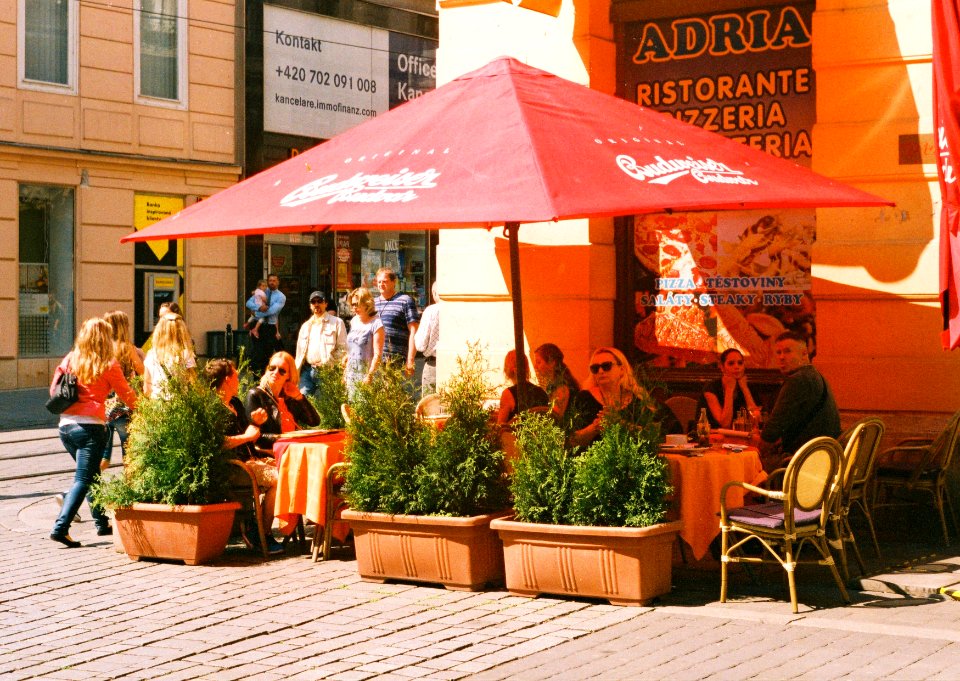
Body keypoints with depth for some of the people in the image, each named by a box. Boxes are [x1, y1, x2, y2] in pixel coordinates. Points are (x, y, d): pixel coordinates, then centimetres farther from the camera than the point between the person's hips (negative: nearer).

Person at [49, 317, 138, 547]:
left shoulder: (69, 360, 8)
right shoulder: (108, 364, -3)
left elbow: (54, 390, 12)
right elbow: (126, 394, 5)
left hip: (65, 425, 6)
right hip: (90, 426, -6)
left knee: (90, 475, 20)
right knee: (83, 480, -4)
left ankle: (102, 523, 29)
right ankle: (60, 527, -15)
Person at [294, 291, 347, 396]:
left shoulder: (336, 322, 4)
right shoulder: (306, 326, 22)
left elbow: (343, 349, -3)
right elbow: (300, 351, 22)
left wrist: (329, 362, -13)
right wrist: (296, 371, 11)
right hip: (307, 370, 5)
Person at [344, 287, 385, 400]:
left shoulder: (376, 324, -9)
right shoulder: (354, 321, 14)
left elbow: (378, 354, -13)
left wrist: (369, 376, -18)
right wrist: (345, 372, 16)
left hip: (366, 374, -7)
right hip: (351, 374, 7)